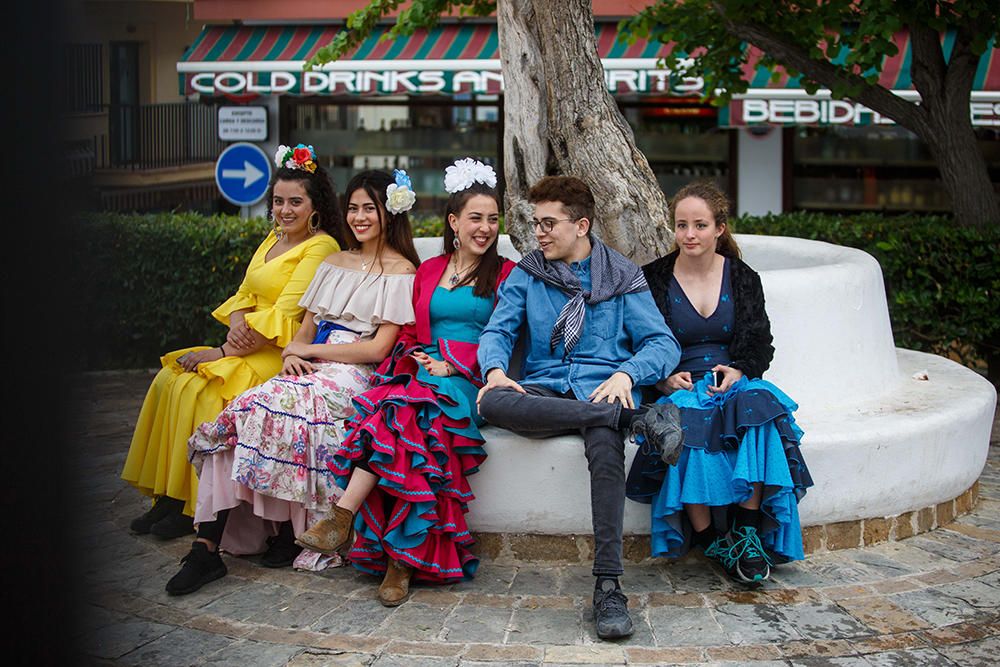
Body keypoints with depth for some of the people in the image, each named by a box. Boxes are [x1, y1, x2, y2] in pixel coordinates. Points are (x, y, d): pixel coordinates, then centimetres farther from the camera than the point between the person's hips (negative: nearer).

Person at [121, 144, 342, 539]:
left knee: (197, 387, -23)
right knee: (169, 380, -8)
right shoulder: (273, 238, 16)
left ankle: (196, 508, -13)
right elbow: (245, 293, 17)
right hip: (249, 348, 9)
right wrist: (237, 322, -8)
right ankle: (169, 498, -5)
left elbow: (284, 316, -18)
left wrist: (222, 352, -16)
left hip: (284, 356, -9)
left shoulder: (321, 247, -12)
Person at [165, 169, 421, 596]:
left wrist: (312, 350, -4)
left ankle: (288, 532, -18)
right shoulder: (334, 264, 24)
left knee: (277, 406, -33)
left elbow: (378, 348, -6)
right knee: (245, 408, -23)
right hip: (310, 369, 6)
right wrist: (292, 352, -3)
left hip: (355, 376, -6)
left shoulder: (400, 271, 3)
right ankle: (207, 547, -29)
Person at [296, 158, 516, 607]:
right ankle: (404, 558, -37)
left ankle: (343, 517, -39)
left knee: (403, 409, -36)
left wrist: (453, 366, -11)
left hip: (467, 381, -3)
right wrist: (418, 356, -3)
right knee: (402, 414, -34)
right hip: (421, 369, 3)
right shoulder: (428, 271, 23)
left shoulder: (505, 275, 11)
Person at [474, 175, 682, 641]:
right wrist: (495, 370, -15)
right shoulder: (526, 274, 17)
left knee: (605, 447, -38)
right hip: (544, 390, 2)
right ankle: (634, 418, -35)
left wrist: (625, 374, -16)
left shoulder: (622, 277, 10)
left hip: (601, 389, -2)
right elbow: (497, 330, 9)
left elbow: (663, 344, 5)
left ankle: (608, 586, -40)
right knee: (492, 402, -34)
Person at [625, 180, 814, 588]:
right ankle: (711, 538, -27)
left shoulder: (743, 279, 12)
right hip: (678, 387, -1)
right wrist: (665, 376, -13)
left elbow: (761, 344, 11)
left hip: (734, 383, 2)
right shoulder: (653, 279, 6)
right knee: (687, 421, -36)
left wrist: (739, 371, -9)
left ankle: (747, 530, -30)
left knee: (759, 406, -34)